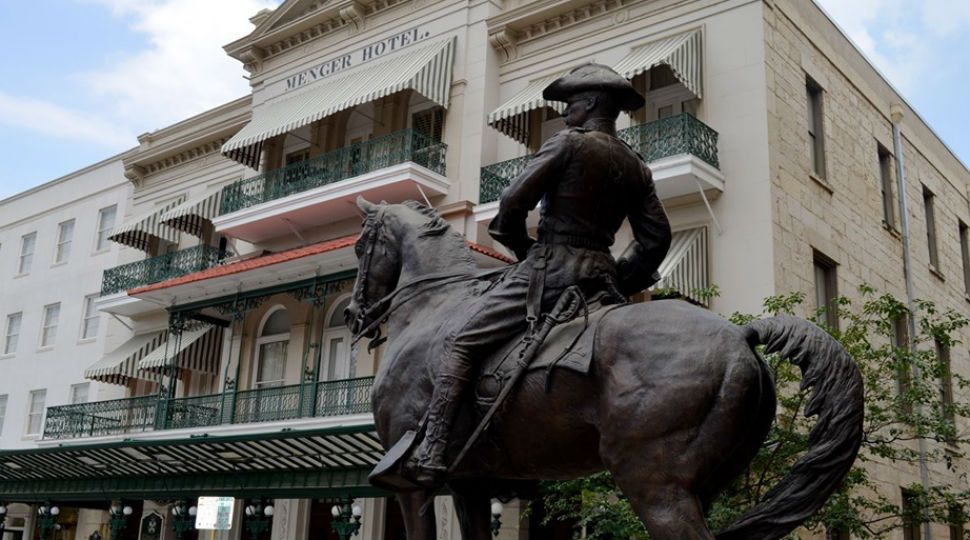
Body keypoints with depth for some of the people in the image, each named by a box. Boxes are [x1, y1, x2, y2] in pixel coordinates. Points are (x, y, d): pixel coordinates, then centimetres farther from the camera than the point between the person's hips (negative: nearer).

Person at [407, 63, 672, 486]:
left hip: (547, 269, -7)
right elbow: (657, 238, 13)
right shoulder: (637, 168, 15)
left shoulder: (568, 142, -4)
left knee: (461, 344, -6)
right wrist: (621, 282, 16)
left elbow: (513, 201, -9)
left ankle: (430, 454, -15)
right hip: (601, 279, 7)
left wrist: (524, 249, 7)